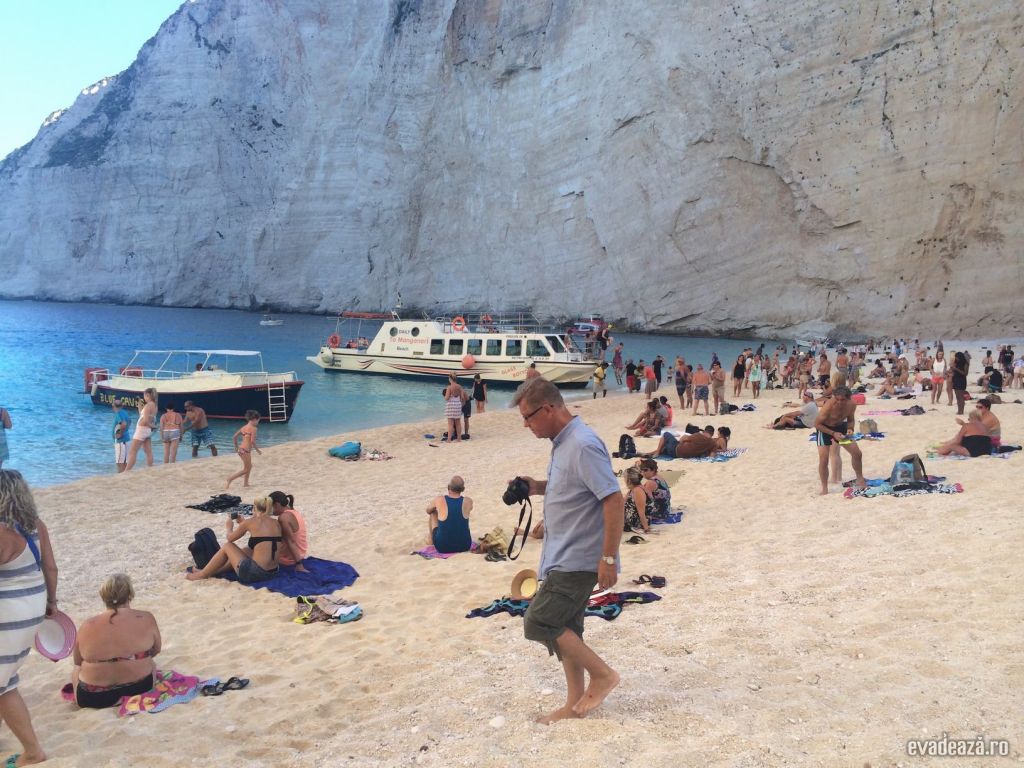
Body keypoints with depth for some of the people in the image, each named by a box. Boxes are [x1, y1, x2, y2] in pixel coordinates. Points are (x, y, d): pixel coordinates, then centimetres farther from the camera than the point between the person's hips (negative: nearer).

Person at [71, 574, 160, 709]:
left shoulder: (87, 626, -8)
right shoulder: (146, 619, -9)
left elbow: (78, 662, 6)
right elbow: (156, 650, 7)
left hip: (94, 698, 0)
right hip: (140, 688, 0)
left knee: (76, 671, 32)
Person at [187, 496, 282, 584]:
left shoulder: (250, 522, -6)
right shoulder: (276, 523, 8)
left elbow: (230, 538, 10)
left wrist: (229, 527, 31)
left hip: (255, 574, -6)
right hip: (273, 573, 6)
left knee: (228, 546, 17)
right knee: (244, 550, 31)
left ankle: (203, 574, 32)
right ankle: (213, 571, 42)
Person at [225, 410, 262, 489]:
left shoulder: (243, 427, 13)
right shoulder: (254, 428, -9)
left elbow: (234, 437, 14)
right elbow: (252, 441, -19)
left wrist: (236, 447, 25)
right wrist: (257, 450, -7)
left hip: (240, 449, 8)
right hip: (246, 450, -8)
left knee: (249, 466, 25)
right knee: (246, 469, 3)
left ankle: (245, 483, 29)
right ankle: (230, 479, -7)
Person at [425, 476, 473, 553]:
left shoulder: (438, 500, -15)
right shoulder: (468, 501, -10)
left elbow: (428, 511, 9)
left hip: (442, 547, -1)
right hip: (464, 546, 1)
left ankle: (430, 539, 42)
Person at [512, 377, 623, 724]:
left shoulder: (583, 446, -21)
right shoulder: (563, 443, 9)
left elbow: (613, 499, -24)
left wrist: (609, 558, -23)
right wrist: (540, 487, 6)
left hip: (577, 560, -10)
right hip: (565, 557, 10)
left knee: (539, 623, -7)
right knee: (563, 629, 14)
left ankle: (602, 673, 6)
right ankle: (575, 702, 26)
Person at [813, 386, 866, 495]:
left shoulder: (852, 404, -19)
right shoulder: (828, 406, -34)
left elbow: (851, 419, 2)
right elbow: (817, 424, -25)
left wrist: (850, 429, -20)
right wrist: (833, 434, -31)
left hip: (840, 426, 5)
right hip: (824, 428, -5)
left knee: (857, 453, 5)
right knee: (823, 459, -13)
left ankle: (860, 479, 27)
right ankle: (824, 488, 1)